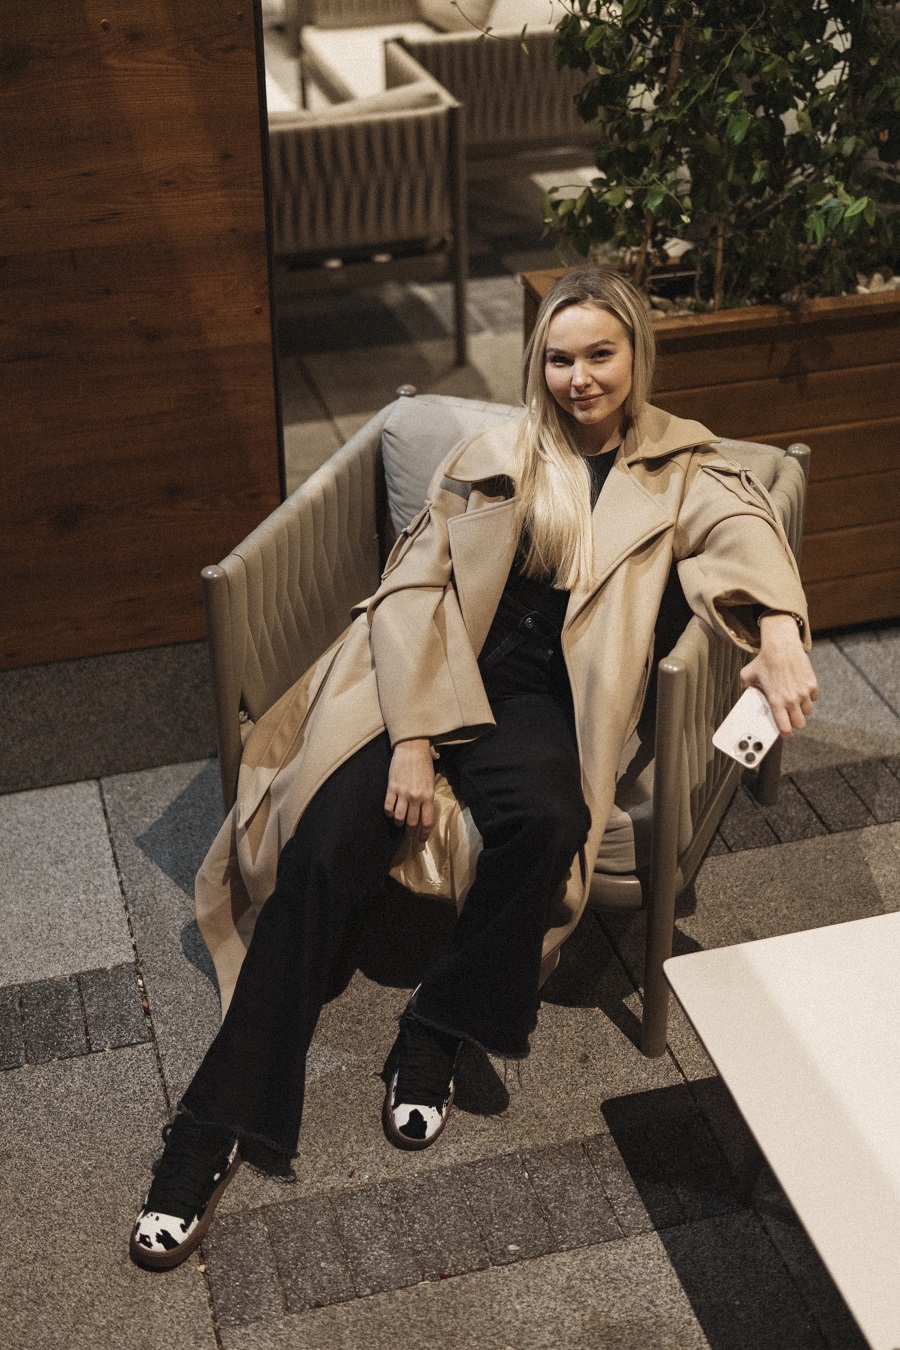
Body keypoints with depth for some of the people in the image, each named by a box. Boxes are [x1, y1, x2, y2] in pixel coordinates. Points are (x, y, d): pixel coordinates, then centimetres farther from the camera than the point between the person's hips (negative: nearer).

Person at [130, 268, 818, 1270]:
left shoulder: (678, 464, 14)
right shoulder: (496, 455, 12)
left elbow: (740, 524, -9)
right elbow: (417, 585, 2)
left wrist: (778, 631, -33)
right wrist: (412, 737, -13)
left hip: (540, 696, 0)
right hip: (430, 674, 0)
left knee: (546, 818, -35)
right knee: (328, 843, -23)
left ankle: (439, 1030, -11)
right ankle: (222, 1125, -20)